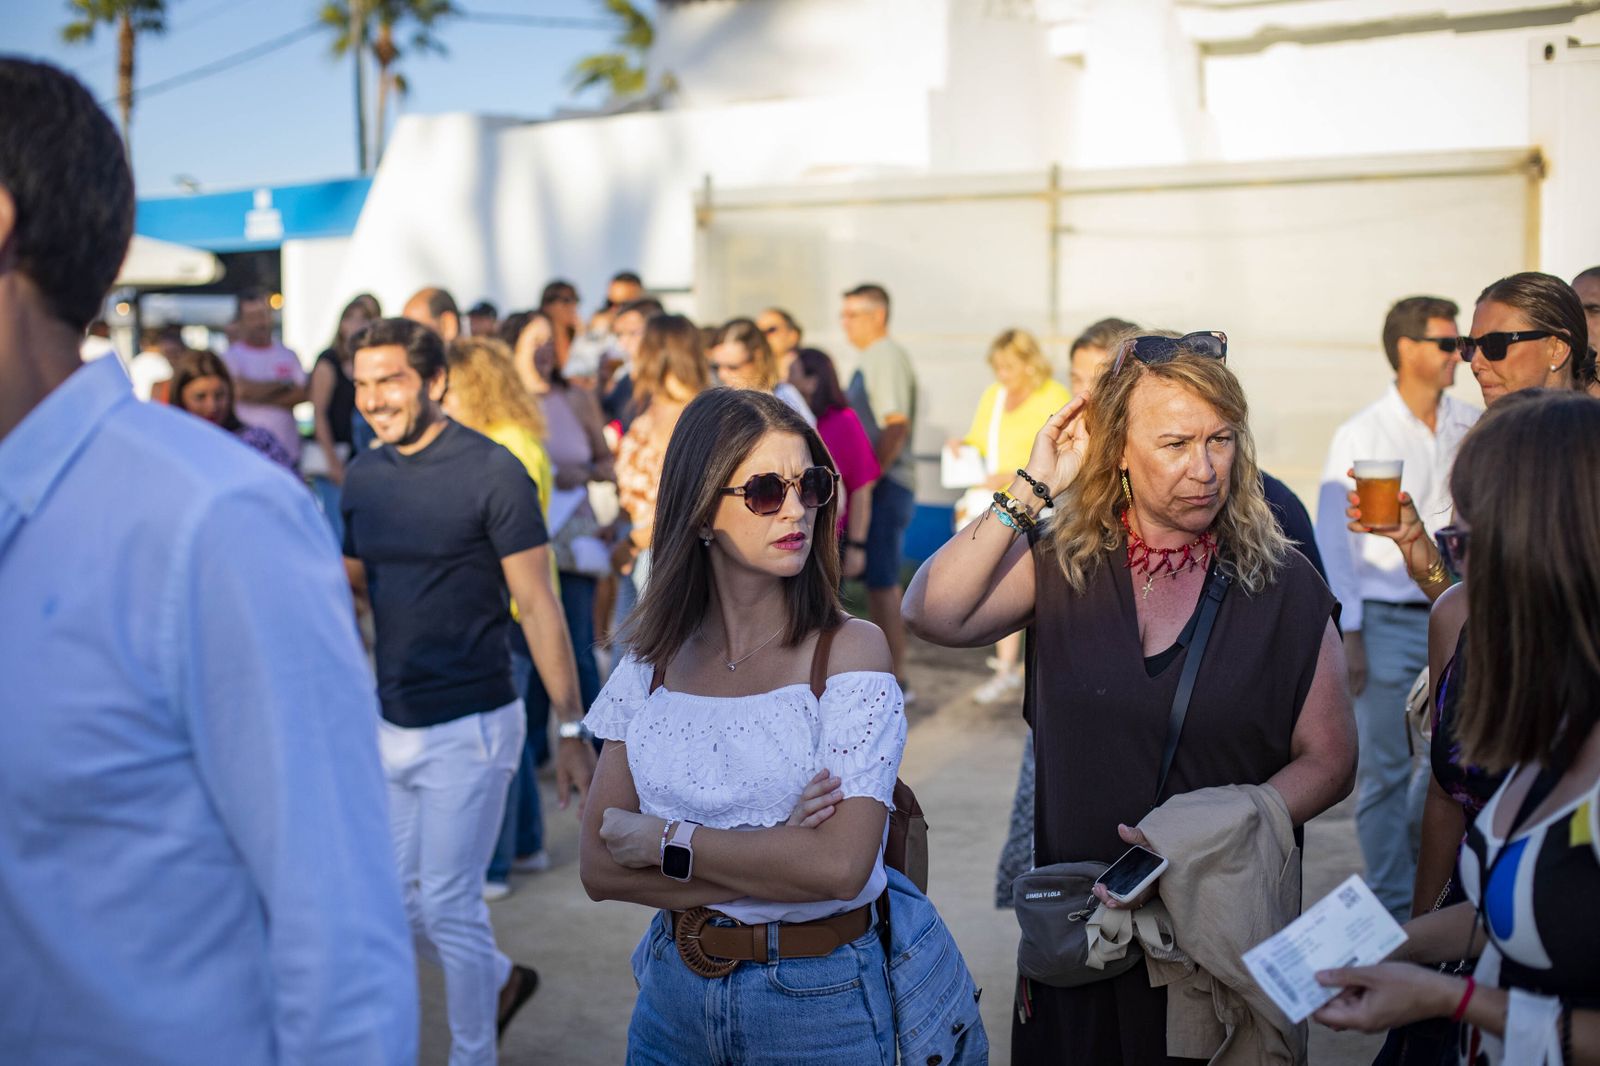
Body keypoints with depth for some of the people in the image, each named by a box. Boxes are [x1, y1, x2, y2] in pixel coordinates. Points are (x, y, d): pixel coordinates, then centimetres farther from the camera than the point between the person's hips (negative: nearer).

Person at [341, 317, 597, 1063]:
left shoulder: (491, 472, -13)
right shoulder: (363, 477, 5)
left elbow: (537, 604, -12)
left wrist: (571, 728, -13)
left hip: (467, 726, -7)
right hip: (390, 722, 7)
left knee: (450, 904, 1)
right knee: (397, 901, 15)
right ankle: (501, 981, 41)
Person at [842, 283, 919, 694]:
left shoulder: (886, 356, -13)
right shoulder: (872, 358, 17)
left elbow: (897, 425, -22)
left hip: (885, 485, -10)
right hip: (875, 483, 10)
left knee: (881, 580, -7)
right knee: (878, 579, 14)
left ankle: (897, 680, -2)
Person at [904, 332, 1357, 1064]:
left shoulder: (1283, 588, -6)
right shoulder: (1062, 565, -2)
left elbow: (1329, 760, -3)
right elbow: (932, 615, -16)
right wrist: (1030, 490, -16)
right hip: (1077, 925, 1)